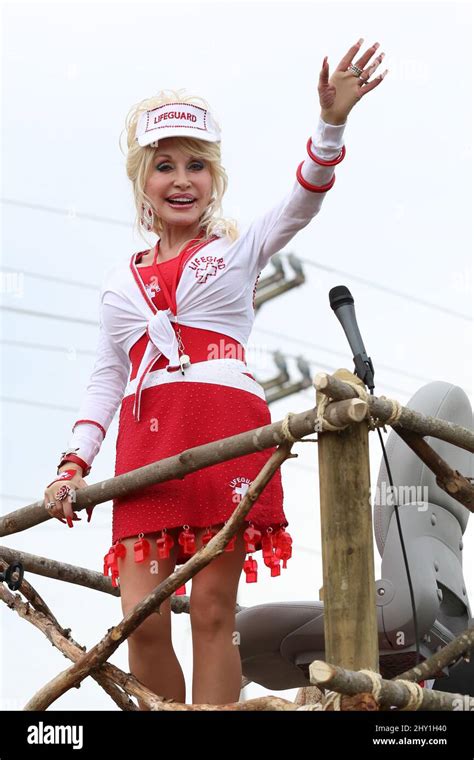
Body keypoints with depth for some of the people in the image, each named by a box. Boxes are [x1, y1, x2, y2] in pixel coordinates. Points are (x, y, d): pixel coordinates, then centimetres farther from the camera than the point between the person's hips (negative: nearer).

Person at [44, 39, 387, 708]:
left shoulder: (239, 249, 12)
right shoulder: (119, 284, 20)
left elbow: (301, 203, -5)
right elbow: (106, 378, 19)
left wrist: (331, 124, -21)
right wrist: (74, 463, 7)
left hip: (225, 433, -3)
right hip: (146, 442, 3)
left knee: (213, 612, -3)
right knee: (142, 619, -5)